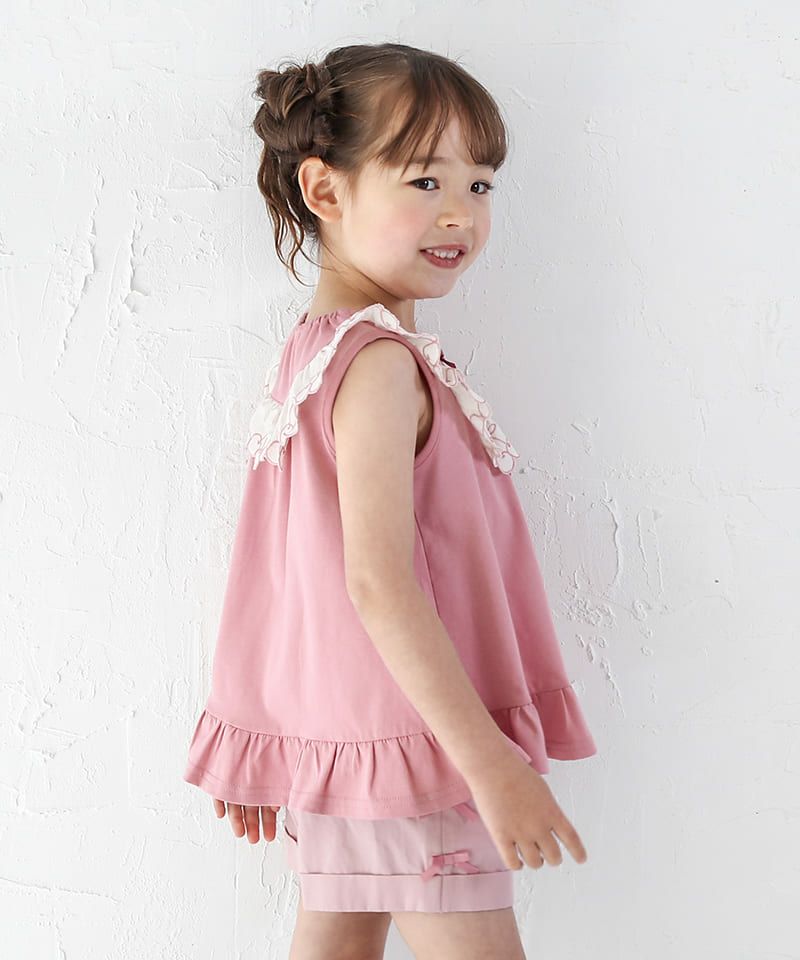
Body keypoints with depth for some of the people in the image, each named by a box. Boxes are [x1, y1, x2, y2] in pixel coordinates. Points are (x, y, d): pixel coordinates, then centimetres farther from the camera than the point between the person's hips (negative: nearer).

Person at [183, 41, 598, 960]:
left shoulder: (308, 351, 9)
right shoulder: (383, 365, -20)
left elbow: (278, 558, 13)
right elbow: (379, 583, -27)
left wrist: (259, 751, 20)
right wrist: (492, 761, -27)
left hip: (331, 734, 9)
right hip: (407, 745, -9)